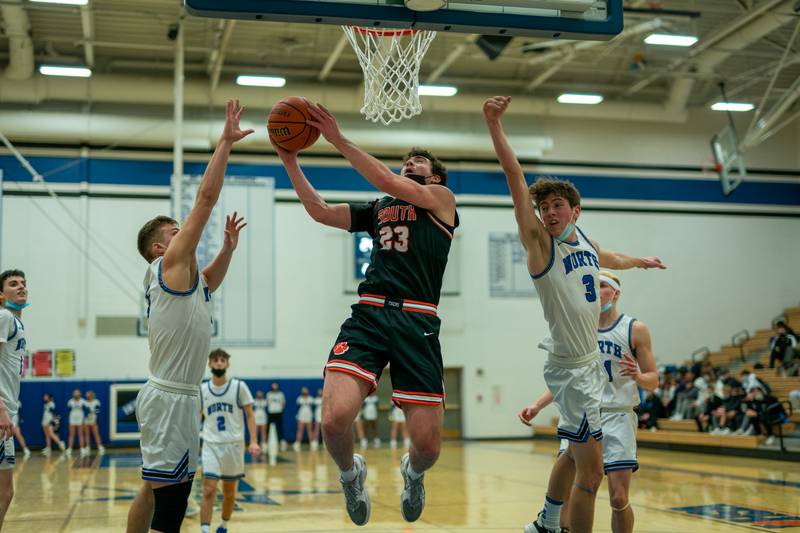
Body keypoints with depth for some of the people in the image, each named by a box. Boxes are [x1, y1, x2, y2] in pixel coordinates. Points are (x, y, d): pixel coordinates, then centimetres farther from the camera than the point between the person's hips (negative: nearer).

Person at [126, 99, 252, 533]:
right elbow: (206, 197, -13)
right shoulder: (171, 263, -9)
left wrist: (228, 246, 23)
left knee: (153, 491, 15)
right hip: (172, 399, -10)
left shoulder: (178, 275, 15)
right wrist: (225, 143, -10)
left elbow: (210, 282, 38)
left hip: (169, 396, 10)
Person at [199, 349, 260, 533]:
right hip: (211, 445, 0)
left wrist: (253, 441, -11)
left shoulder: (239, 386, -3)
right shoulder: (202, 390, 2)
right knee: (209, 490, -13)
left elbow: (250, 415, -1)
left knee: (229, 492, 12)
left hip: (234, 444, 0)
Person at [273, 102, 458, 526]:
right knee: (334, 419, -21)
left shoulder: (442, 198, 12)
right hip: (369, 314, 3)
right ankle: (350, 473, 14)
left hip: (417, 322, -3)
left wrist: (339, 140, -6)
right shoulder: (377, 209, 26)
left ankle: (413, 473, 32)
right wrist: (290, 161, 11)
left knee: (428, 445, -6)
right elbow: (320, 212, 20)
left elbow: (389, 183, -4)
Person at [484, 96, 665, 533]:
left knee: (575, 457, 18)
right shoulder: (540, 243, -9)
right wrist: (494, 126, -28)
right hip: (569, 368, -8)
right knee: (591, 472, -8)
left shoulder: (587, 244, 10)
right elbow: (515, 179, -20)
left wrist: (640, 262, 53)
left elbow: (612, 260, 35)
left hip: (591, 362, 8)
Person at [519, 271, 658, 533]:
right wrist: (537, 406, 6)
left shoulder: (635, 329, 1)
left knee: (619, 498, -6)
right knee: (561, 493, -9)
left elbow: (653, 380, 2)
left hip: (617, 416, -3)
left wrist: (638, 376, -21)